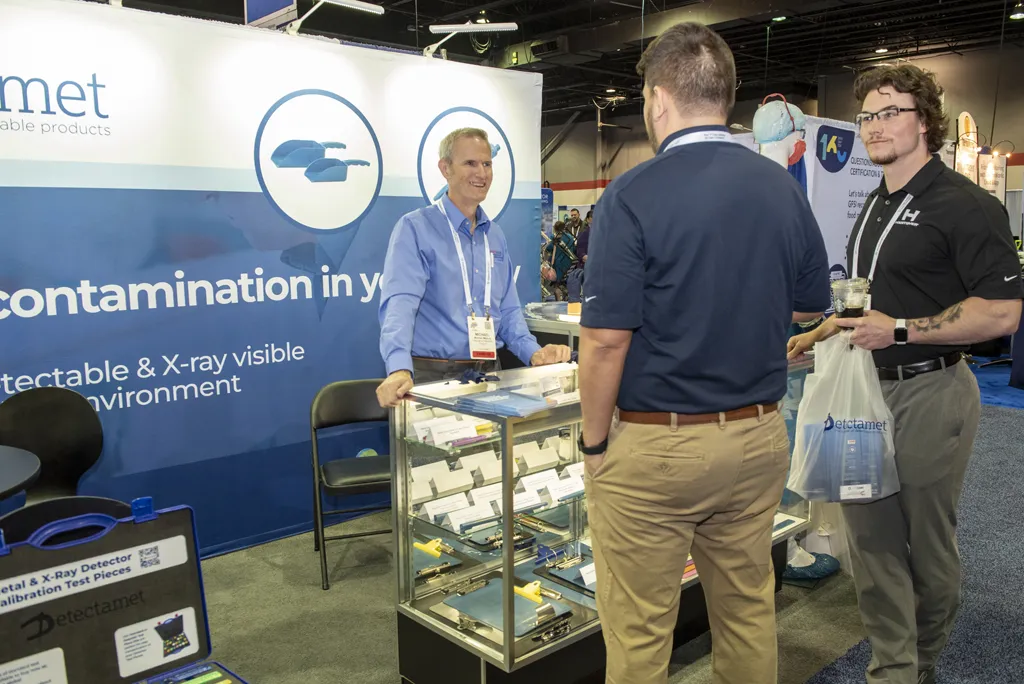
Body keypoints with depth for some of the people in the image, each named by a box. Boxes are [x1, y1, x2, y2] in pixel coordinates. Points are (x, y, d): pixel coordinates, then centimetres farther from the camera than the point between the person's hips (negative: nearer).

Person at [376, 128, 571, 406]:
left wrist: (533, 353, -1)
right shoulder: (415, 228, -9)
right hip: (433, 375, -6)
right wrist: (400, 368, -38)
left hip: (488, 373, 6)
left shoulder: (495, 235, 12)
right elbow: (400, 302, -22)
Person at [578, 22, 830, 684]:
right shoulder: (784, 188, 2)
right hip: (759, 437, 6)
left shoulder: (632, 196, -15)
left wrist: (594, 442, -5)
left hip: (652, 444, -5)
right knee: (750, 611, 22)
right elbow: (813, 306, 13)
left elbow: (606, 340, -18)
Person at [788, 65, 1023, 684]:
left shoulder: (964, 205, -11)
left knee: (928, 539, 10)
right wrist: (820, 336, 14)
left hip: (930, 393, -7)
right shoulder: (876, 207, 14)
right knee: (871, 535, 9)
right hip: (868, 387, 7)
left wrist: (901, 330, -23)